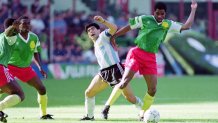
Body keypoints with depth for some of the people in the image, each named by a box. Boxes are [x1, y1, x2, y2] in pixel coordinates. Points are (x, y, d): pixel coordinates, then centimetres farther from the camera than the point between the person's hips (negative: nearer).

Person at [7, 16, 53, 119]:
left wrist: (40, 67, 6)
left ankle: (43, 114, 16)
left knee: (42, 89, 1)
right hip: (10, 67, -5)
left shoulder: (34, 37, 1)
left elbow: (35, 53, 14)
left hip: (26, 68, 5)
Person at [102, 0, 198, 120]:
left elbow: (186, 26, 11)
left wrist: (193, 10, 9)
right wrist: (114, 36, 7)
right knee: (124, 82, -16)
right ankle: (107, 107, -6)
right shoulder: (145, 19, 0)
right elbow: (128, 27, 6)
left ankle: (142, 115, 13)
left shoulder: (168, 25, 11)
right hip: (137, 53, -5)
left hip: (151, 58, 5)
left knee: (152, 89, -1)